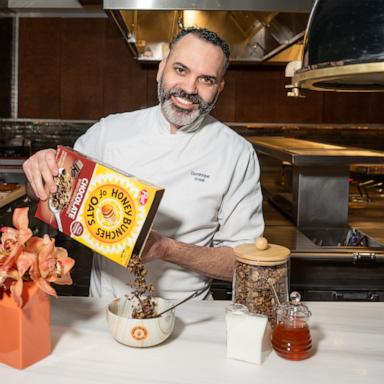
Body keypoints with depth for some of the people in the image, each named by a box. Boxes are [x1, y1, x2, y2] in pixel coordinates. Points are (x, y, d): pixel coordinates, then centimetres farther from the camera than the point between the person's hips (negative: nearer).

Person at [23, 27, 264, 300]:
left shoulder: (238, 154, -6)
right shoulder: (111, 130, 1)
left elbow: (243, 262, -5)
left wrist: (168, 250, -20)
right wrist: (43, 173, -12)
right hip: (105, 307, 2)